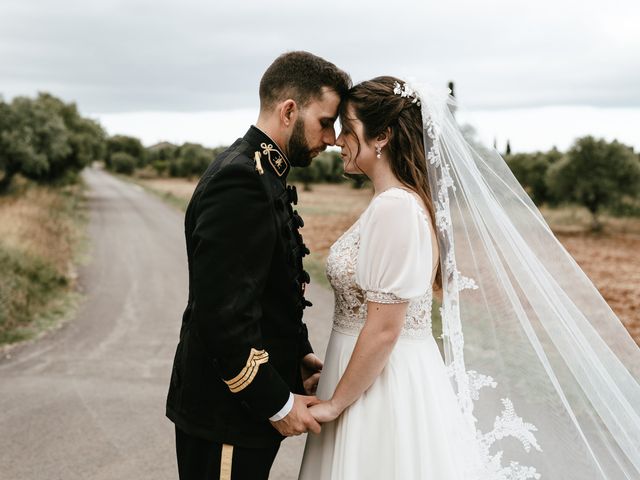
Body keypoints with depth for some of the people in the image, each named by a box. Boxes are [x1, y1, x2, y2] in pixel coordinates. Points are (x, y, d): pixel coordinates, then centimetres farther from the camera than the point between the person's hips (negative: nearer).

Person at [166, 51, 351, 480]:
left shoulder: (263, 174, 10)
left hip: (250, 405, 10)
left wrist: (298, 353, 7)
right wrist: (278, 404, -18)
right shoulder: (240, 181, -22)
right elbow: (223, 313, -26)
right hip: (226, 415, -10)